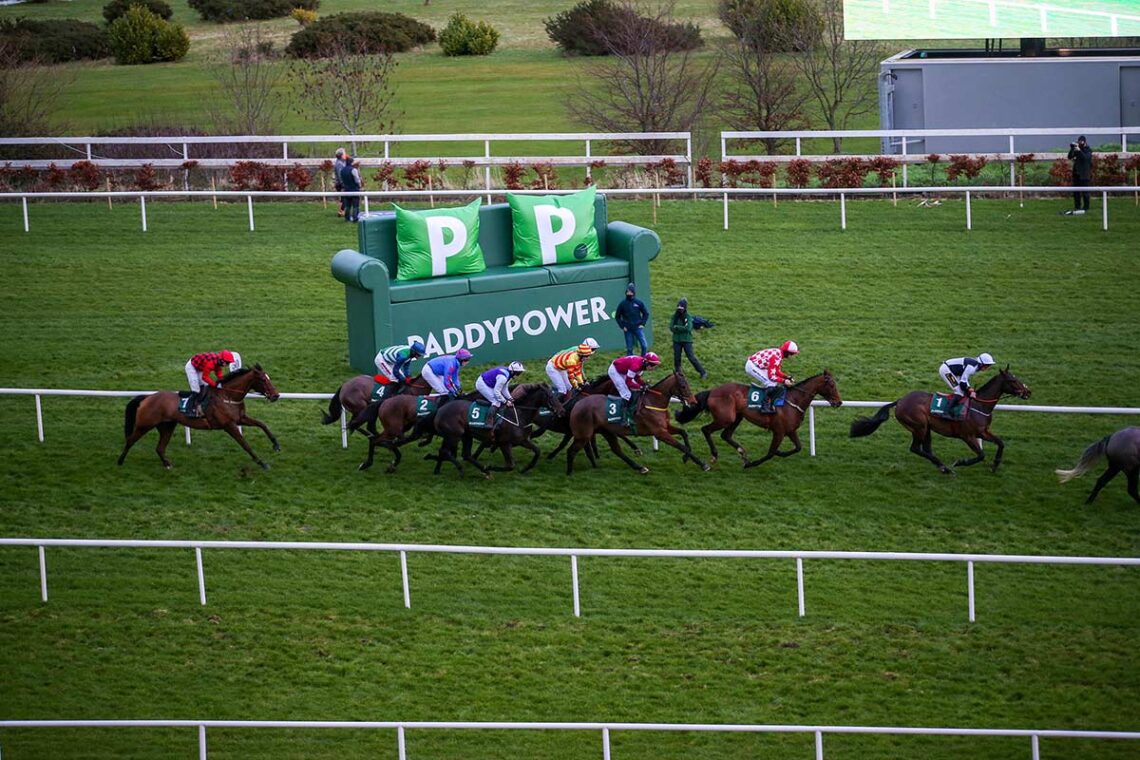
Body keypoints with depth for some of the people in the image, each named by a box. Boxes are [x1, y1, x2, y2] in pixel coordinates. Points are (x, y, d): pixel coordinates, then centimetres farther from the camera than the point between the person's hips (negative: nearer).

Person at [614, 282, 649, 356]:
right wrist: (622, 326, 0)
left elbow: (646, 314, 10)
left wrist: (642, 324, 0)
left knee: (644, 346, -8)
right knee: (629, 349, 4)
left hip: (638, 328, 0)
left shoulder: (639, 303, 0)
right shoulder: (623, 304, -1)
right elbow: (617, 317, 8)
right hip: (628, 330, 0)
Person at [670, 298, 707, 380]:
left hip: (687, 340, -4)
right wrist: (682, 328, -15)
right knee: (676, 358, 8)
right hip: (677, 340, 4)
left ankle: (703, 373, 0)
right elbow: (671, 327, -7)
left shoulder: (688, 317, -6)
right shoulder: (675, 316, 2)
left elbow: (688, 328, -18)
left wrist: (677, 327, -14)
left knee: (691, 357, -6)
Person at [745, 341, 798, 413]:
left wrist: (787, 377, -1)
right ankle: (765, 406, -19)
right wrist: (784, 381, -21)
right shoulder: (776, 358, -27)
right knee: (772, 384, -19)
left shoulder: (779, 354, 3)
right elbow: (771, 376, -27)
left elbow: (777, 371, 13)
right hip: (752, 367, -10)